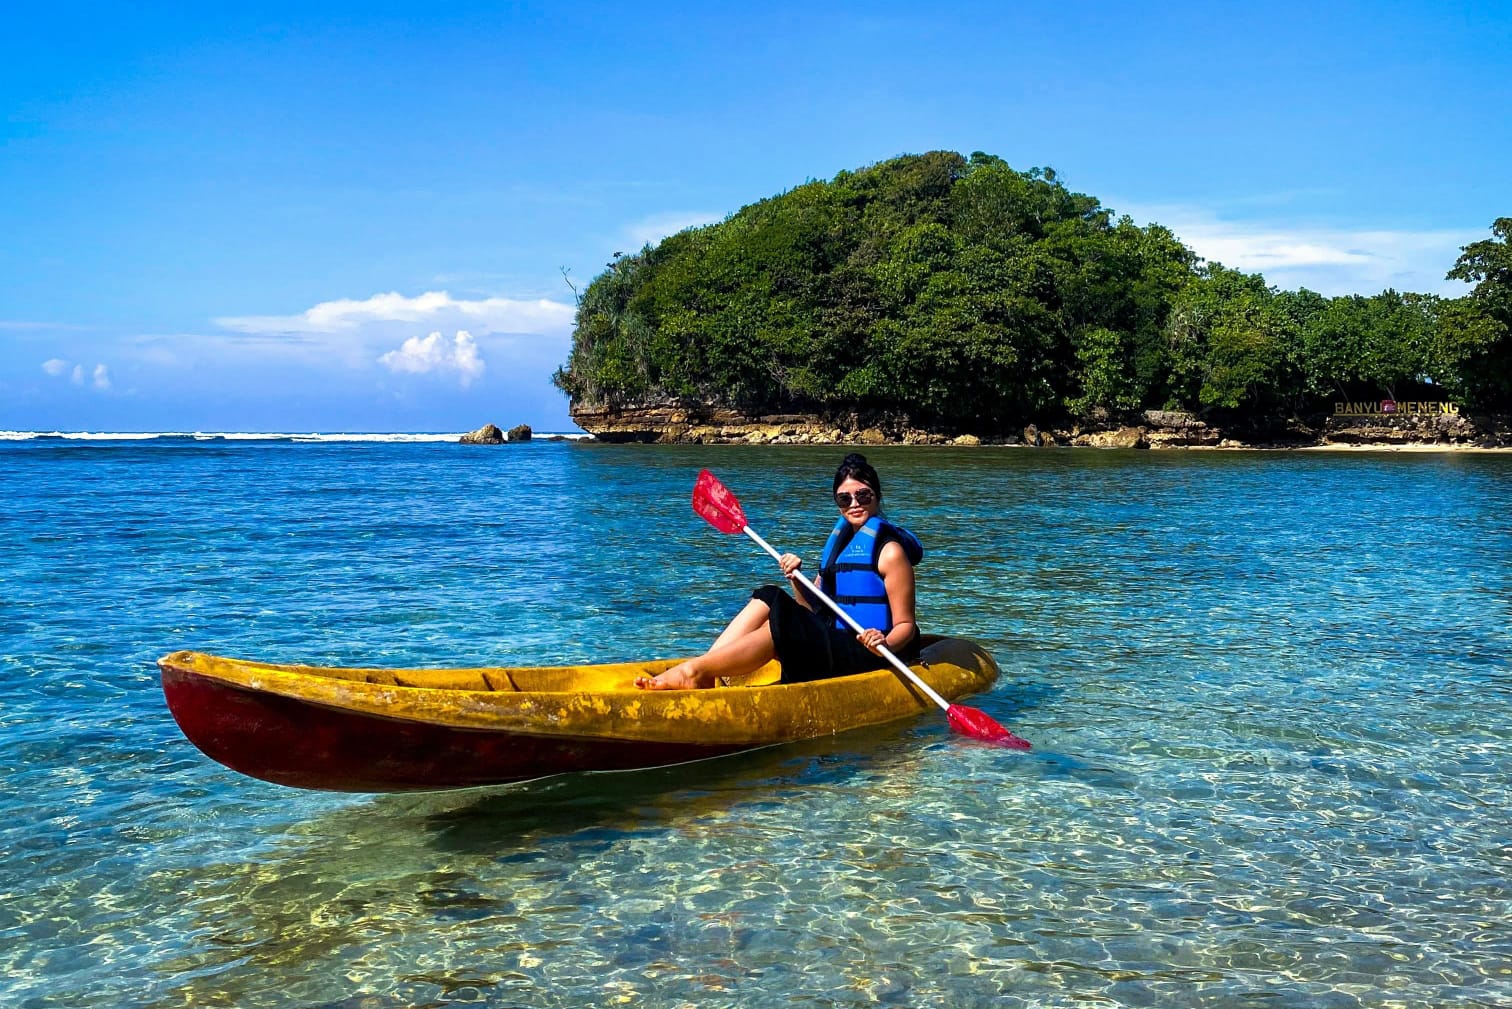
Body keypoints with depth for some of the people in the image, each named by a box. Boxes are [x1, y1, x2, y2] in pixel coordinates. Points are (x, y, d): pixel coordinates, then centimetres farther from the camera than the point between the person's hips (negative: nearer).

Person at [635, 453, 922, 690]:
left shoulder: (889, 551, -6)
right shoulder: (840, 540, 17)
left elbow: (905, 625, -9)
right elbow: (815, 611, 17)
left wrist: (886, 645, -30)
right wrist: (798, 581, -1)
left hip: (866, 658, -8)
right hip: (832, 645, 8)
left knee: (779, 625, -29)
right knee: (768, 598, -9)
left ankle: (694, 671, -28)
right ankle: (703, 673, -24)